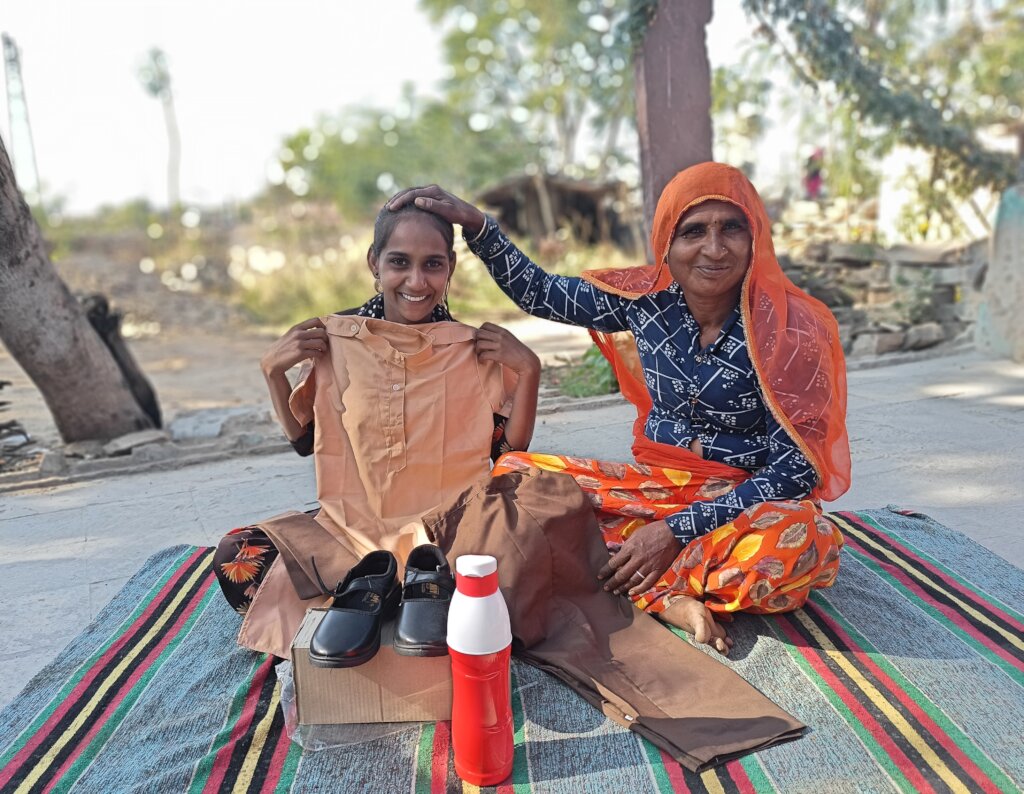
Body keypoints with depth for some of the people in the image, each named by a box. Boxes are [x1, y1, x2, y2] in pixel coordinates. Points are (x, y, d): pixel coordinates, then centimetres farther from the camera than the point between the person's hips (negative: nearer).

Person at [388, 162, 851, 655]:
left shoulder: (787, 328, -16)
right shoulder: (647, 299, -6)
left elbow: (796, 467, -16)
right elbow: (537, 292, 6)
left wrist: (676, 530, -22)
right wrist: (474, 223, -8)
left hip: (745, 499, -4)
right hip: (655, 484, 4)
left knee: (797, 541, -38)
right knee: (514, 472, -14)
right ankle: (670, 600, -20)